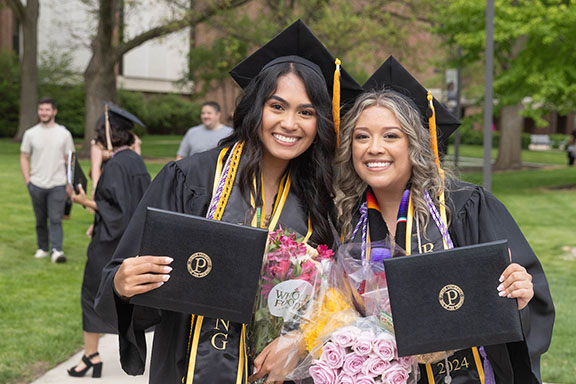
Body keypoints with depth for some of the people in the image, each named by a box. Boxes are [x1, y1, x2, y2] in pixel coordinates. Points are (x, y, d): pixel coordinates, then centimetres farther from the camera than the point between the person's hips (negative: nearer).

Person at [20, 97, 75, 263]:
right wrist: (28, 180, -1)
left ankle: (56, 250, -13)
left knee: (56, 219, -10)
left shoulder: (64, 134, 2)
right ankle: (43, 248, 22)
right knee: (40, 220, 11)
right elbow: (24, 157, 8)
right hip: (37, 185, 2)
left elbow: (70, 160, 6)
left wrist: (70, 184, 2)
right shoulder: (30, 134, 4)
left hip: (58, 184, -2)